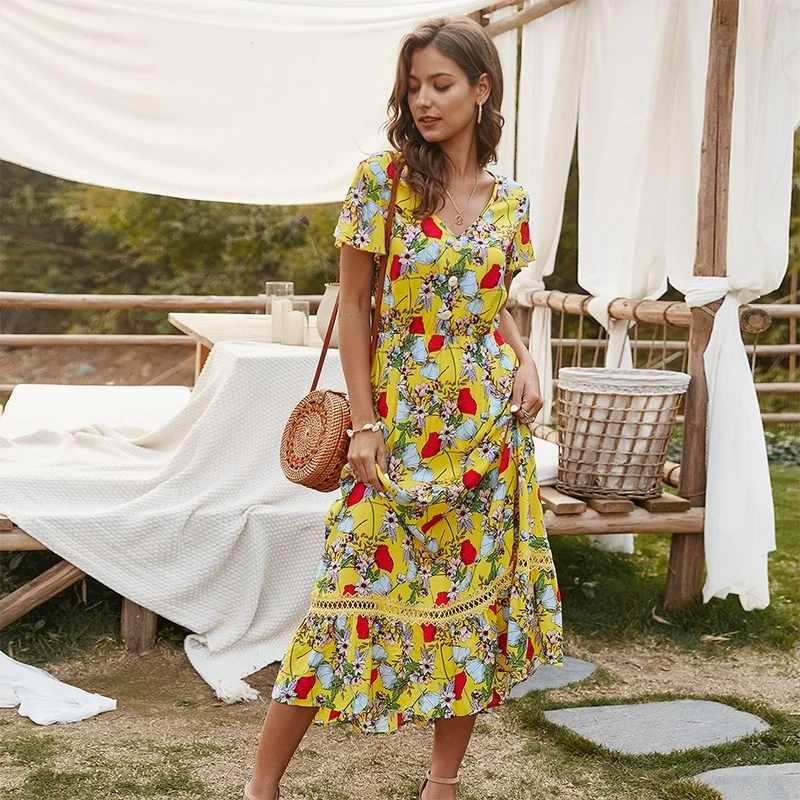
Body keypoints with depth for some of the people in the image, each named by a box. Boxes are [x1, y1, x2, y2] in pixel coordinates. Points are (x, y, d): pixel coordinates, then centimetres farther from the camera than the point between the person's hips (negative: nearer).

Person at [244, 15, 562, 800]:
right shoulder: (383, 177, -5)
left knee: (475, 590, 7)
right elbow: (352, 304, -4)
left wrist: (523, 359, -3)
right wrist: (364, 423, -8)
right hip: (400, 420, -3)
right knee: (356, 590, -3)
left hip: (486, 424, 3)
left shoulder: (508, 199, 5)